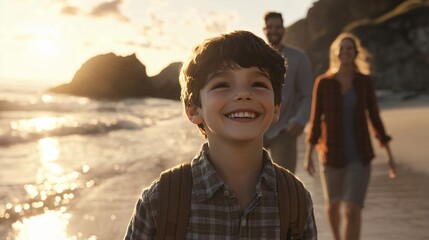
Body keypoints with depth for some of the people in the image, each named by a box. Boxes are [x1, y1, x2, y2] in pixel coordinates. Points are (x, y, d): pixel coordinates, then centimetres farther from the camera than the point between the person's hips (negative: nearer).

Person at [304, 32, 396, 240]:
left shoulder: (365, 81, 0)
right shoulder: (323, 82, -4)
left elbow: (374, 117, 5)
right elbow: (316, 120, -1)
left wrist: (389, 153, 3)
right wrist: (308, 156, -4)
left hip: (359, 155, -1)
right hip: (332, 154, 1)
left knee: (353, 211, -13)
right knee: (333, 204, 20)